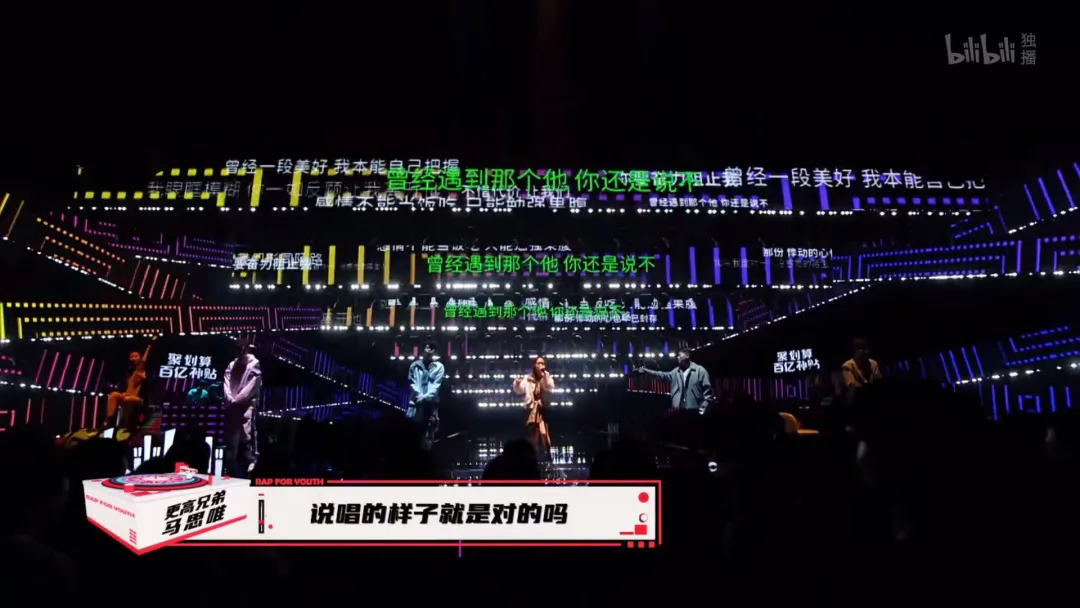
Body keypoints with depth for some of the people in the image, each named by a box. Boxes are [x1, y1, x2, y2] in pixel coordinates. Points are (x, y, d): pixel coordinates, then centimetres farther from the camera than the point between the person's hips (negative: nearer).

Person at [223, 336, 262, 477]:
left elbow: (252, 386, -9)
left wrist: (237, 400, -12)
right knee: (230, 440, 8)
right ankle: (231, 473, 17)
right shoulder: (232, 365, 16)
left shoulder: (254, 365, -1)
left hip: (246, 407, -6)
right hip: (231, 407, 6)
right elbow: (226, 383, 6)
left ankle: (250, 469, -8)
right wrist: (230, 399, -10)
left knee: (247, 439, -10)